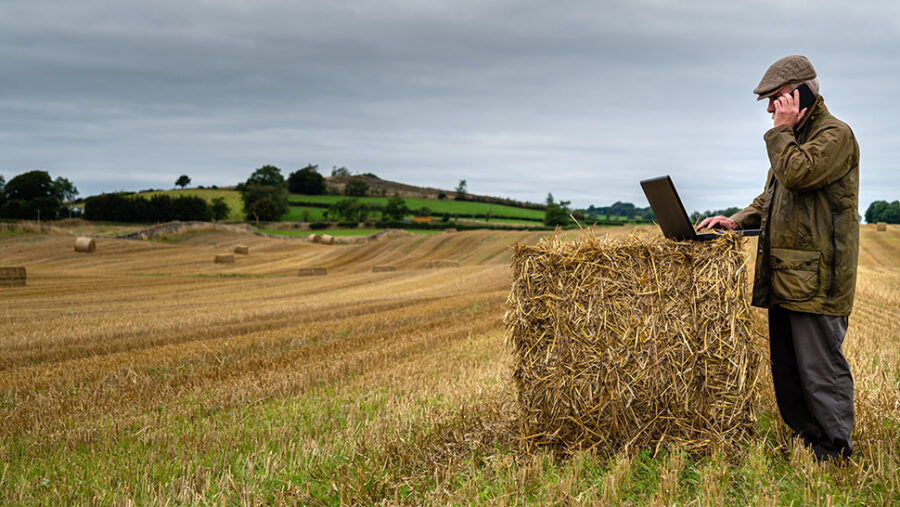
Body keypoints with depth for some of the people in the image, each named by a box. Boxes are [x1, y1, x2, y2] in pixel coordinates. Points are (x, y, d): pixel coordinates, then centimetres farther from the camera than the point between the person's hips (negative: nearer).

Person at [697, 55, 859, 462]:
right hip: (784, 277, 10)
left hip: (816, 280, -10)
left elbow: (797, 173, -25)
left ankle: (836, 455, 4)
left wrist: (781, 130, -11)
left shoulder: (835, 134, -8)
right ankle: (806, 447, 24)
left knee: (821, 370, -5)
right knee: (787, 371, 14)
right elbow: (769, 198, 27)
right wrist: (737, 221, 11)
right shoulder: (793, 138, 22)